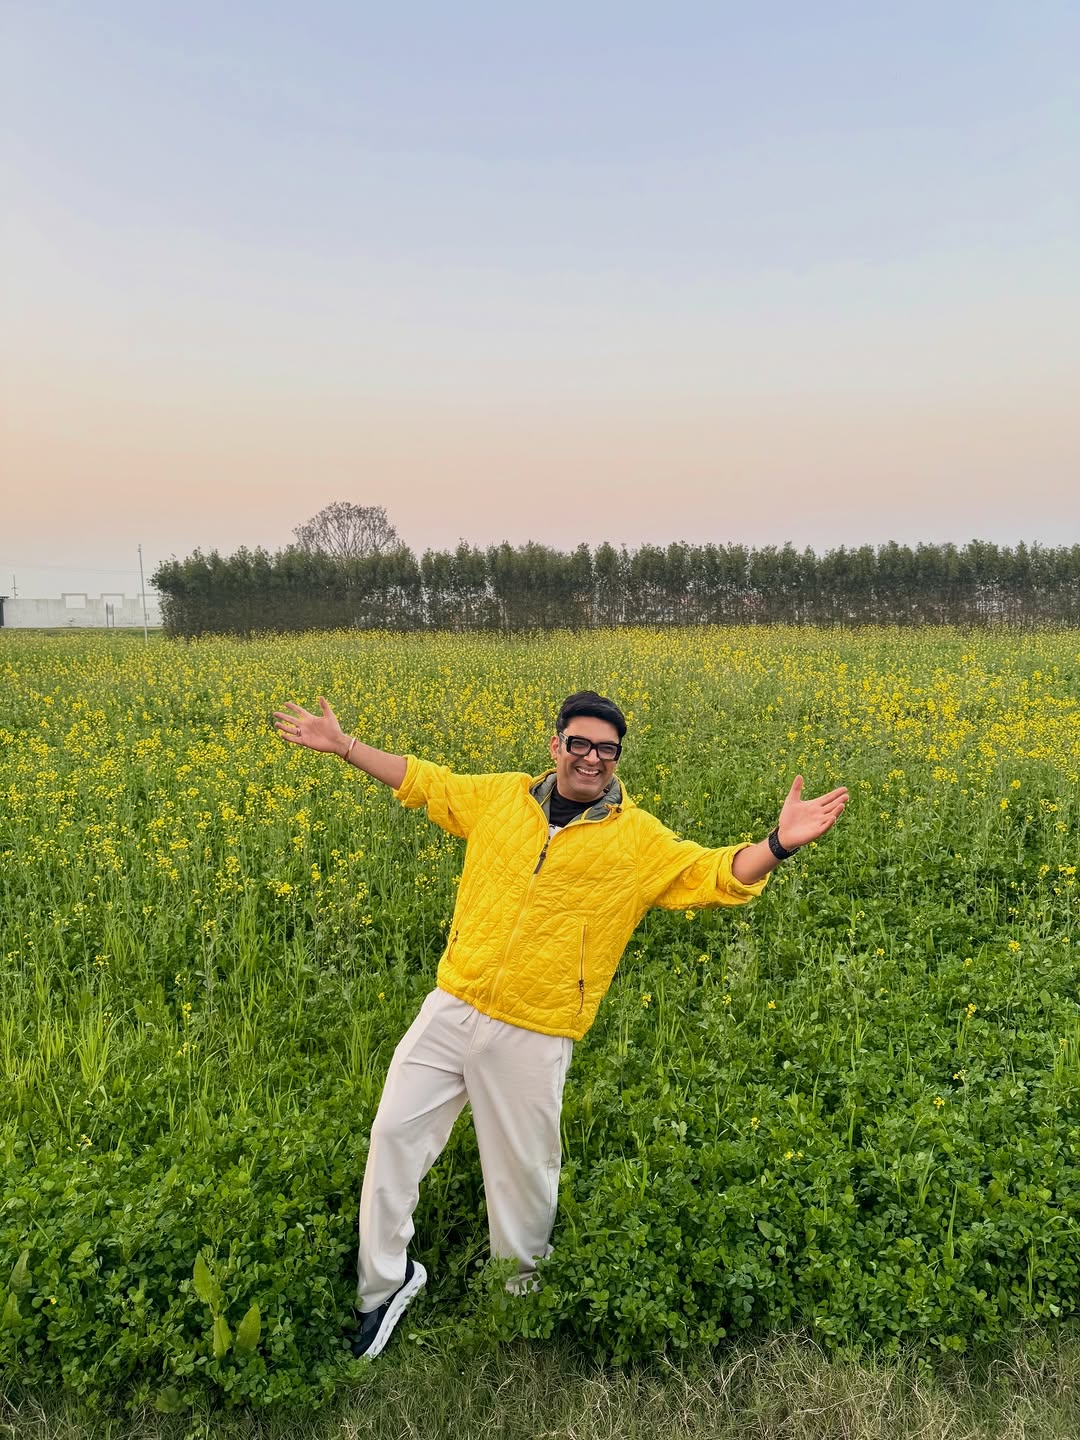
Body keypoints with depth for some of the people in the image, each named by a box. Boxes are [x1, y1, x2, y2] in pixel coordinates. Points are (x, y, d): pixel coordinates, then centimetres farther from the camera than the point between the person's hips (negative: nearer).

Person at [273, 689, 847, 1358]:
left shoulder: (639, 839, -3)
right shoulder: (501, 796, 4)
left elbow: (718, 876, -6)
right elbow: (427, 780, 15)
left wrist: (779, 843, -24)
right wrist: (342, 745, 14)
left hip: (533, 1035, -3)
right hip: (452, 1006, 3)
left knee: (523, 1165, 11)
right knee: (396, 1131, 5)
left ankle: (524, 1290, 41)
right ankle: (388, 1279, 29)